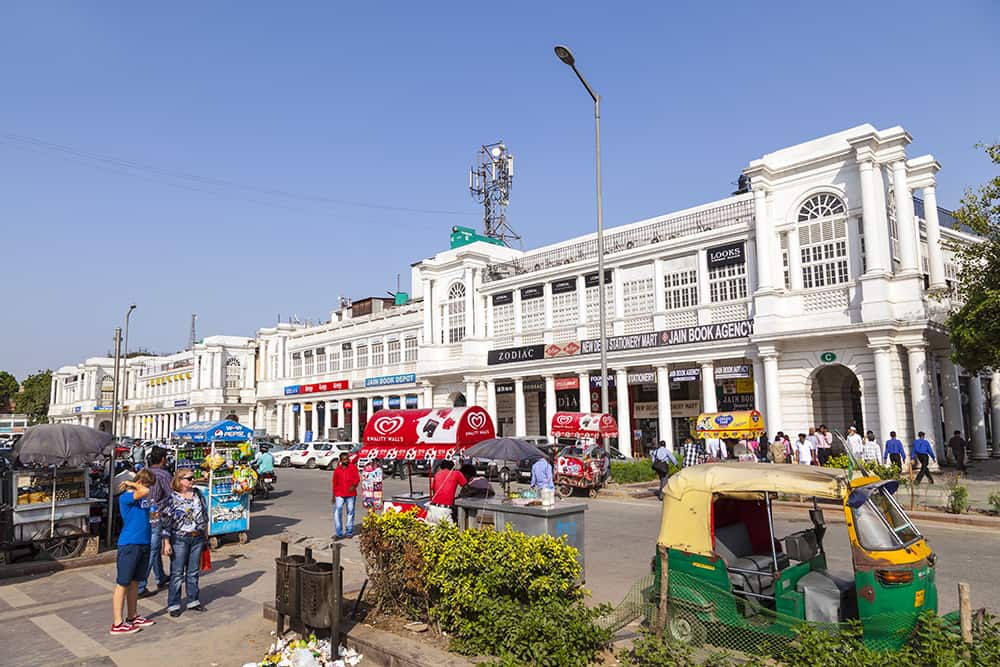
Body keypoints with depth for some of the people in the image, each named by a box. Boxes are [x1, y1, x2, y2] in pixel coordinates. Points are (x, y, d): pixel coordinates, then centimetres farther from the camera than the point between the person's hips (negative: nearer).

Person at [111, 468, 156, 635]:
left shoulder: (142, 498, 12)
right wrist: (132, 484, -16)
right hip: (129, 545, -8)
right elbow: (144, 491, -30)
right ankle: (117, 624, 7)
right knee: (122, 584, 0)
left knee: (134, 582, 17)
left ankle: (132, 617, 28)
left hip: (144, 544, 8)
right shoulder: (125, 497, -12)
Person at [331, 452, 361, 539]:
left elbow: (357, 478, -3)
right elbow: (335, 483, 16)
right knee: (337, 512, -9)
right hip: (339, 494, 1)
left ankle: (349, 532, 15)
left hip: (350, 494, -1)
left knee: (350, 512, 5)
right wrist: (333, 496, 16)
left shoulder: (353, 468, 4)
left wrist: (354, 485, -24)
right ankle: (338, 533, -6)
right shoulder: (337, 470, 10)